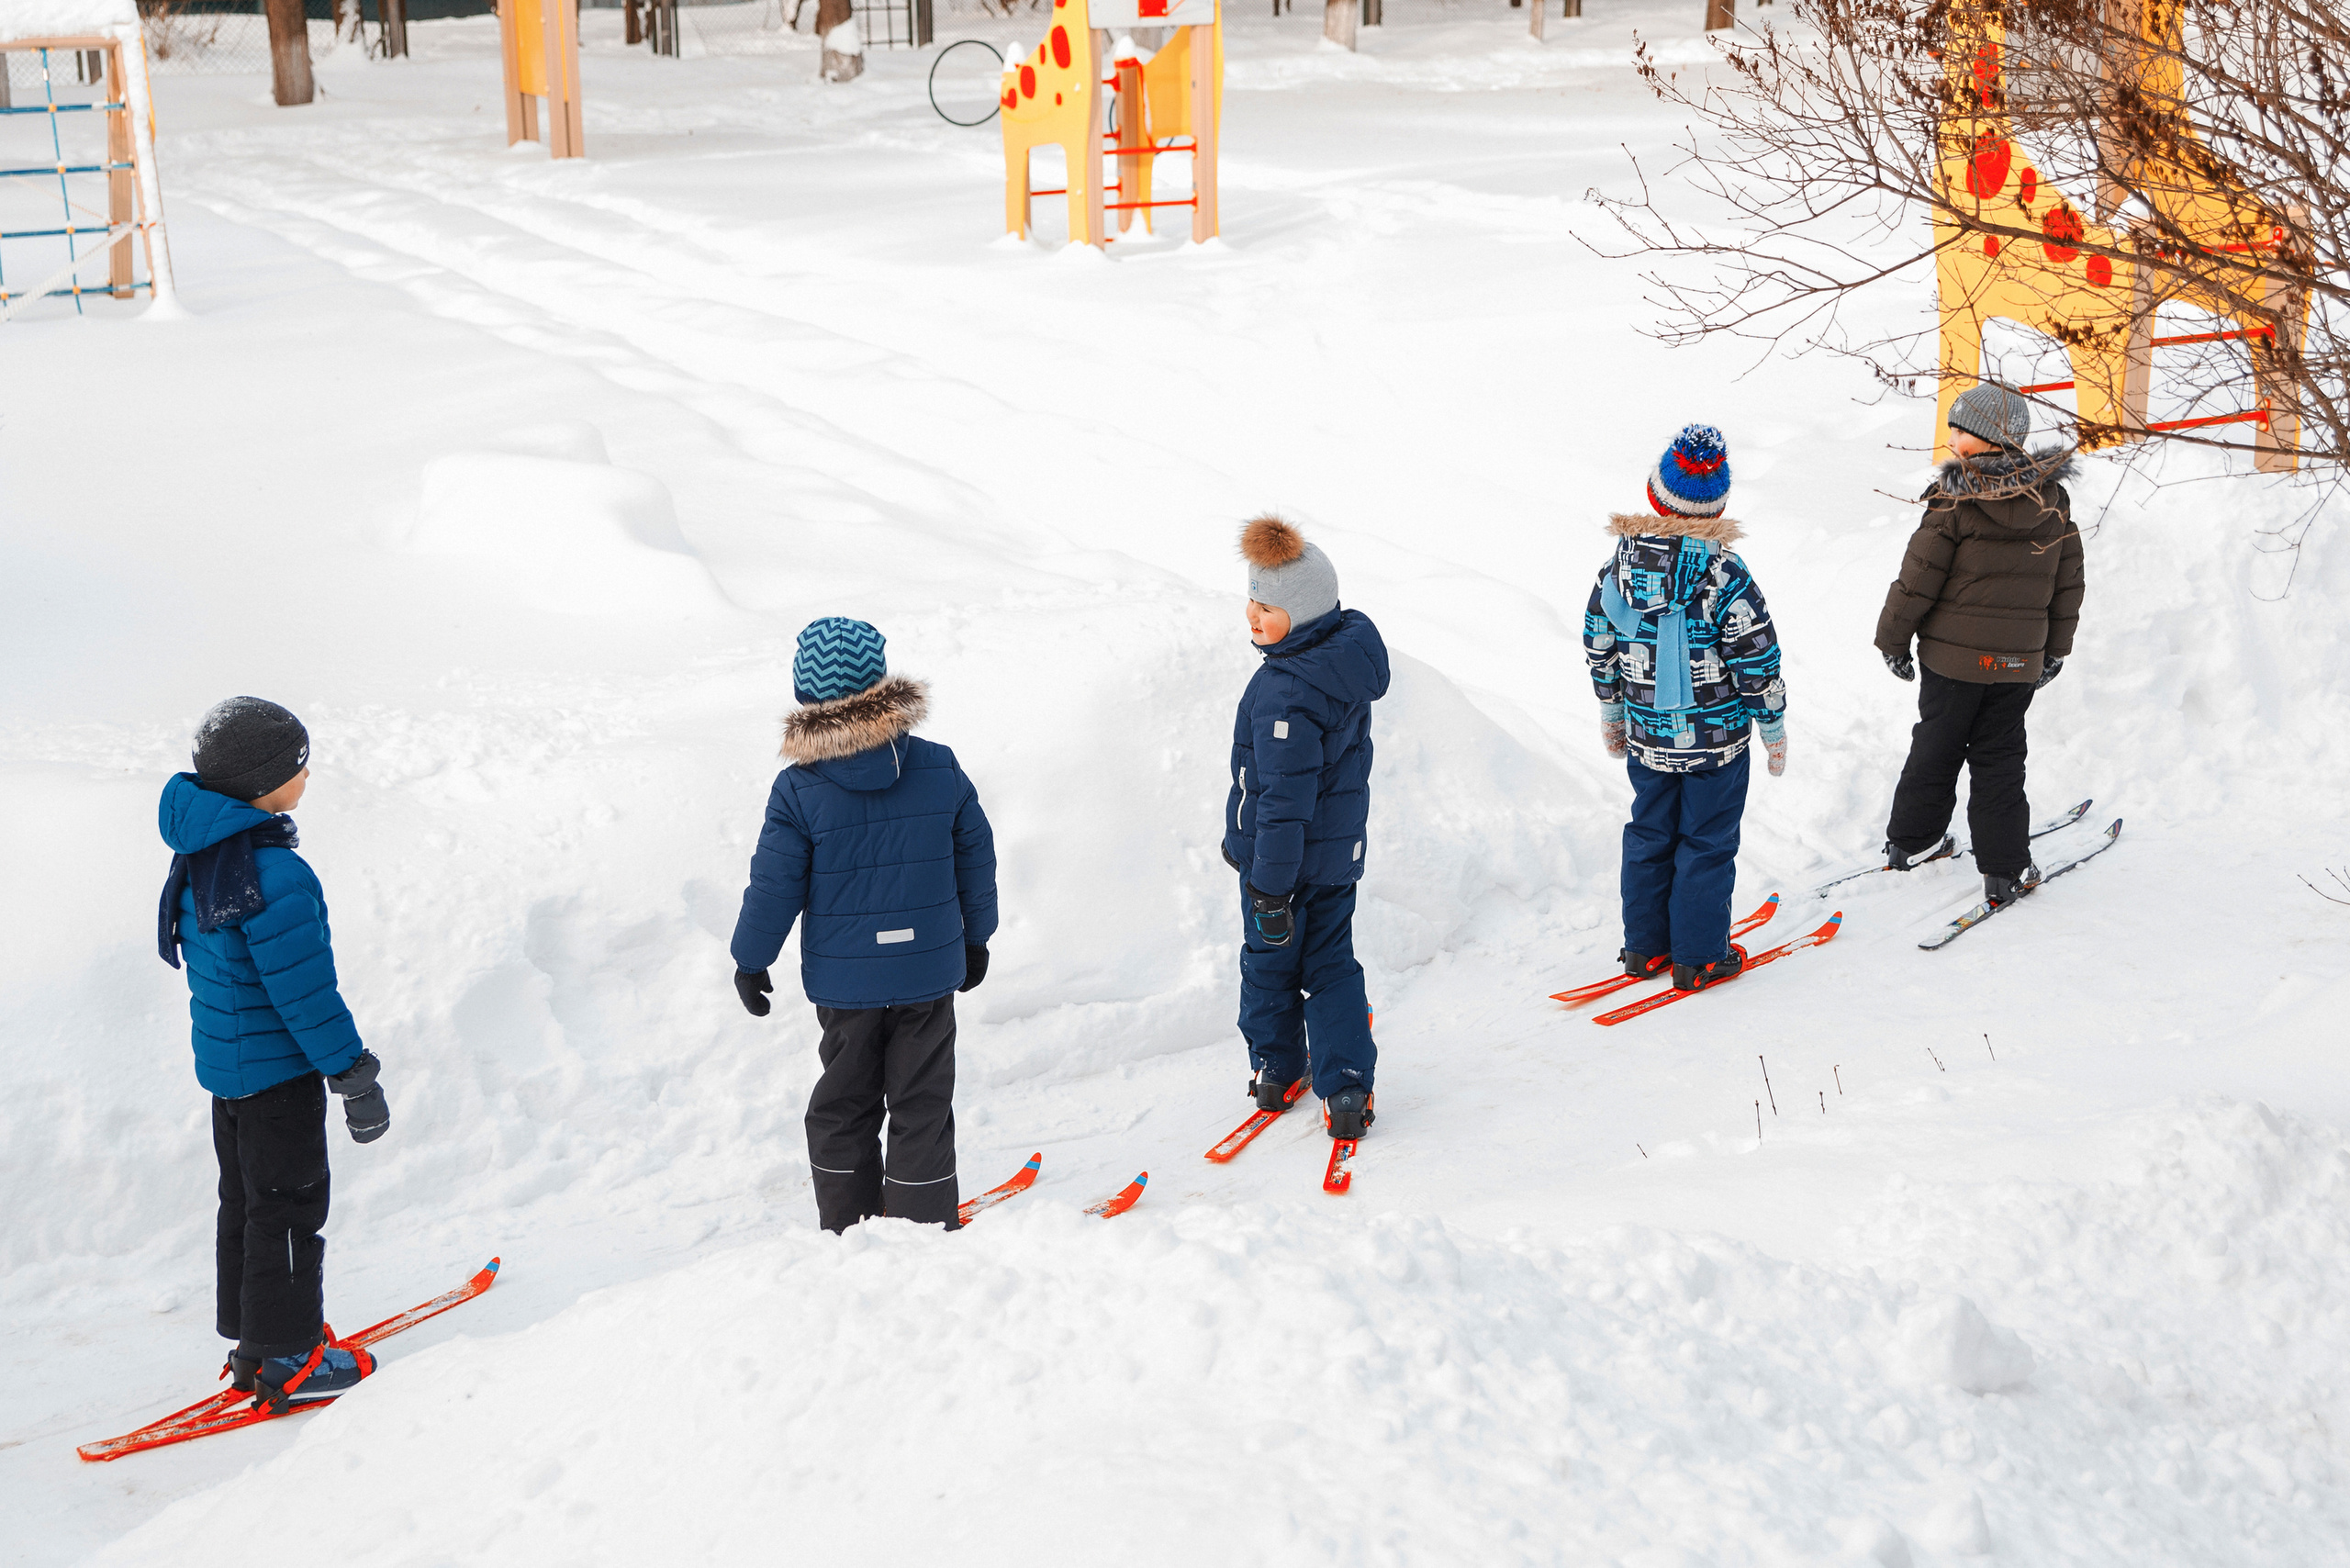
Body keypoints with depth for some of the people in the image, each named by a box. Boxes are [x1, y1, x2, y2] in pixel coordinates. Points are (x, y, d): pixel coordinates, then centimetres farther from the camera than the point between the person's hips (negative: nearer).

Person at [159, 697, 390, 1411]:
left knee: (245, 1200, 19)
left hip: (225, 1055, 9)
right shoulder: (274, 875, -28)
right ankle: (288, 1359, 12)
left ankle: (253, 1341, 30)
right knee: (289, 1205, 3)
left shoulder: (202, 855, 3)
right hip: (277, 1068, -9)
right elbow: (305, 992, -25)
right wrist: (357, 1079, -16)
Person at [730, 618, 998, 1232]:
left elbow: (774, 886, -7)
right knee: (923, 1108, 8)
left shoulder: (798, 791, -13)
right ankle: (925, 1229, 9)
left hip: (844, 982, -1)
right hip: (929, 974, 1)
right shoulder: (941, 770, -6)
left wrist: (750, 961, 8)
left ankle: (847, 1230, 22)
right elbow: (976, 859, 4)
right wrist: (975, 938, 19)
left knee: (843, 1108, 15)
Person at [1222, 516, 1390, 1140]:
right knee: (1331, 960, 16)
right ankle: (1347, 1085, 9)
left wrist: (1271, 887, -21)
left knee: (1270, 957, 15)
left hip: (1284, 855, -8)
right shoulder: (1350, 643, -2)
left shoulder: (1285, 691, -30)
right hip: (1341, 848, 8)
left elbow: (1284, 799, -28)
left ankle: (1275, 1069, 32)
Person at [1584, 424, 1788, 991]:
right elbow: (1757, 659, -14)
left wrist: (1611, 711, 21)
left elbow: (1599, 644, 6)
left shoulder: (1621, 562, -5)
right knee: (1707, 843, 8)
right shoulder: (1725, 574, -19)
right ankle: (1700, 959, 14)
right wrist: (1774, 730, -1)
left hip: (1646, 735, 4)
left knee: (1649, 835, 19)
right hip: (1717, 739, -4)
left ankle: (1644, 946, 26)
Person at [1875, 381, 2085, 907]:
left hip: (1953, 655, -2)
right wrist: (2056, 647, 19)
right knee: (1999, 759, 11)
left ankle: (1909, 841, 29)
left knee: (1936, 746, 15)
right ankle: (2005, 869, 9)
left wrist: (1893, 639, 1)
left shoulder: (1954, 501, -15)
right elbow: (2069, 582, 7)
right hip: (2019, 660, 3)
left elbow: (1918, 578, -12)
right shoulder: (2054, 501, -1)